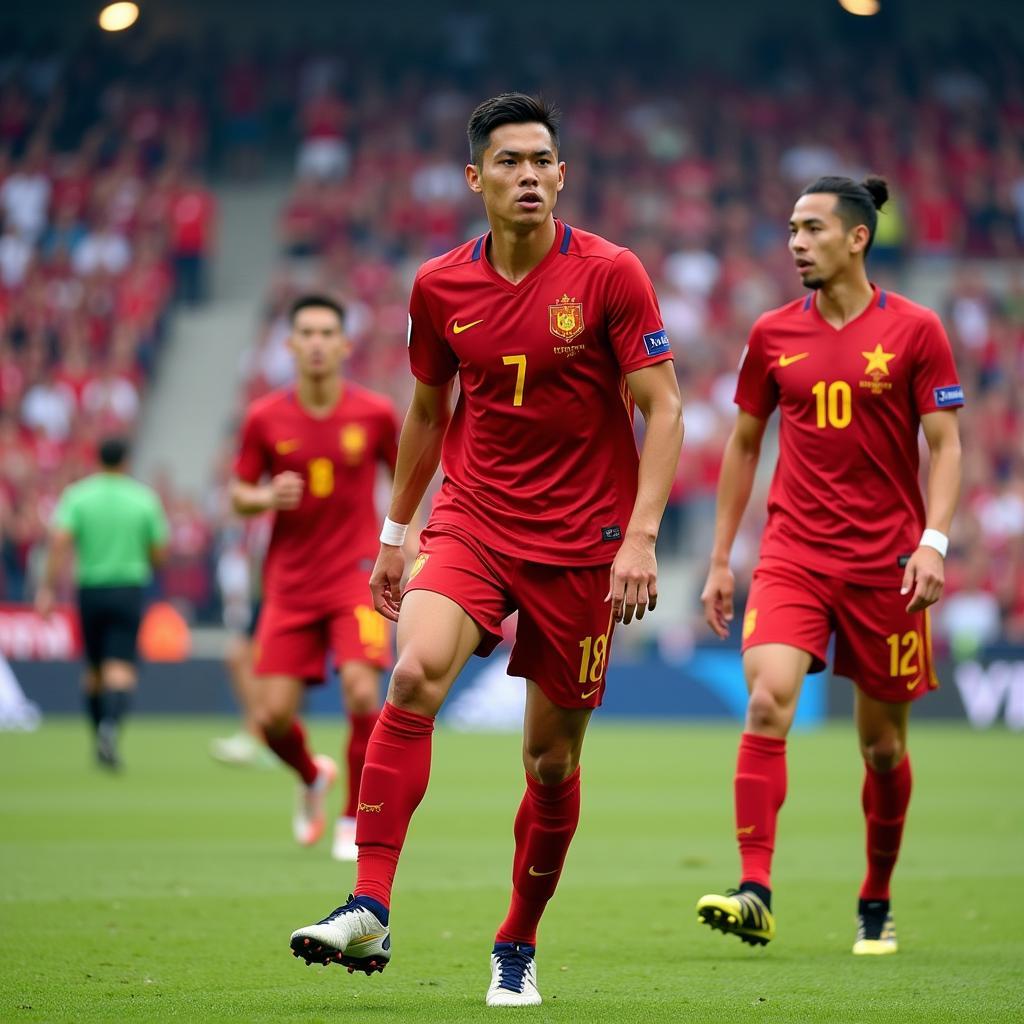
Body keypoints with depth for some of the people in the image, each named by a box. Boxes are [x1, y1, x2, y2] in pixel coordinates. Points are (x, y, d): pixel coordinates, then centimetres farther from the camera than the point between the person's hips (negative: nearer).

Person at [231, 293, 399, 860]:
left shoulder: (375, 413, -3)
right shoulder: (265, 418, -2)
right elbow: (238, 494, 6)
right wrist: (267, 497, -16)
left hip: (357, 574, -1)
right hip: (290, 583, 1)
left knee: (362, 692, -20)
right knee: (272, 715, -5)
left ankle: (356, 819, 0)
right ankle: (312, 777, 31)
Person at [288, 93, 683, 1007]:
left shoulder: (609, 274, -8)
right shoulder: (440, 287, 2)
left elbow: (662, 410, -8)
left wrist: (640, 536, -18)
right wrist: (395, 531, 19)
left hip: (580, 541, -2)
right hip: (471, 521, 2)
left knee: (552, 754, 5)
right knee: (414, 675, -25)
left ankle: (518, 947, 24)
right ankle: (370, 911, -27)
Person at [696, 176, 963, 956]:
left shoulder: (914, 330, -2)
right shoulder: (773, 334, 6)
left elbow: (945, 445, -1)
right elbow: (744, 445, 14)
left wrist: (933, 543, -14)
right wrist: (721, 557, 12)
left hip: (885, 562, -1)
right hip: (792, 555, 1)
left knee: (883, 739, 7)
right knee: (767, 700, -20)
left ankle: (877, 902, 25)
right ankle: (755, 894, -24)